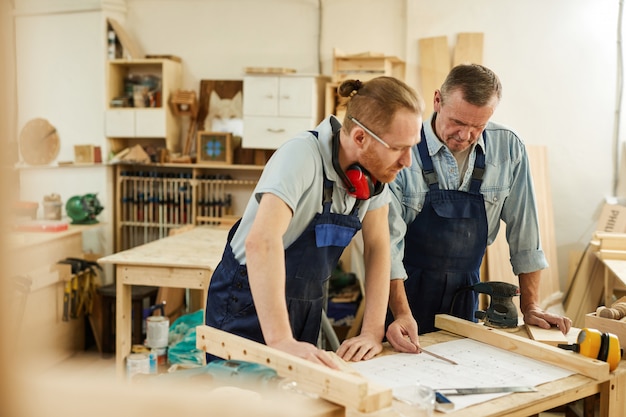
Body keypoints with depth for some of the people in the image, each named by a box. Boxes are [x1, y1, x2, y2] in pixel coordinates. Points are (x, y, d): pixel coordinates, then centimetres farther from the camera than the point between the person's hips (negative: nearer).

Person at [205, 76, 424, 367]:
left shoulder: (378, 167, -7)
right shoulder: (303, 155, -29)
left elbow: (378, 246, -4)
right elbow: (262, 241, -42)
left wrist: (373, 332, -12)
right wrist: (280, 340, -48)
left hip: (305, 308, 6)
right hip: (250, 305, -6)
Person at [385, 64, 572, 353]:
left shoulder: (509, 149, -8)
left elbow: (523, 230, -2)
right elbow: (389, 240, -19)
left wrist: (530, 306, -2)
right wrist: (402, 315, -26)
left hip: (465, 296, 3)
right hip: (405, 292, -3)